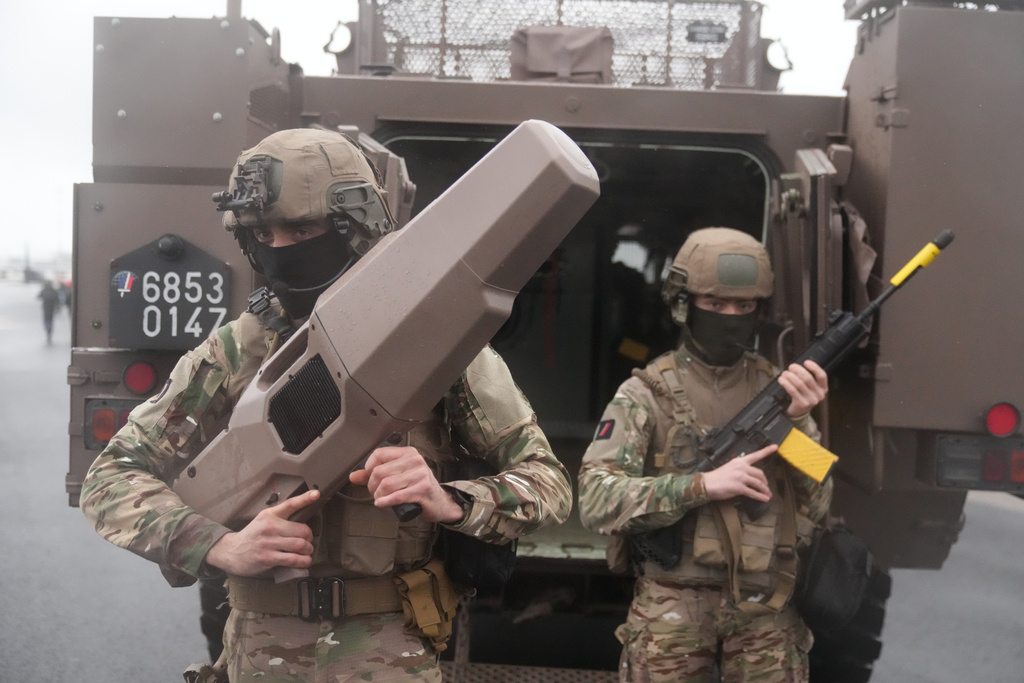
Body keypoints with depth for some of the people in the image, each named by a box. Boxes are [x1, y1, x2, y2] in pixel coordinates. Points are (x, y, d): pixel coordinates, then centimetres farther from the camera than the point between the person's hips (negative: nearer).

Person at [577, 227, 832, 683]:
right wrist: (702, 485, -22)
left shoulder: (777, 388, 5)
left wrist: (797, 421, -12)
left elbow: (816, 508, 2)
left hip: (767, 607, 3)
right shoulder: (646, 393, -5)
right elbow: (596, 502, -14)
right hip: (673, 605, -2)